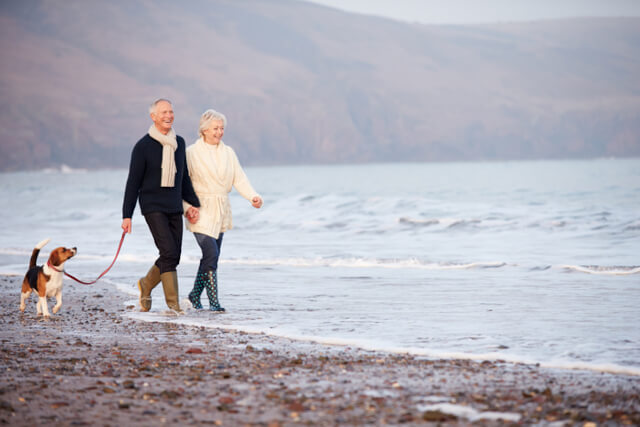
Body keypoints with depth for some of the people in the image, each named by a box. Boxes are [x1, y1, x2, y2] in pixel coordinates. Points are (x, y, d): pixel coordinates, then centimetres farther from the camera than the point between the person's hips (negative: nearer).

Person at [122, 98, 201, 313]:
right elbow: (133, 182, -4)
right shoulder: (143, 146, -6)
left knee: (173, 257, 5)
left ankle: (146, 284, 30)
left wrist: (193, 203, 15)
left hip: (174, 208, 6)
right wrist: (127, 215, -7)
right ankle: (173, 304, -12)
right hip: (153, 206, -6)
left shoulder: (179, 143, 10)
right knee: (169, 253, -16)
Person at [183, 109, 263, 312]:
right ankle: (213, 301, -10)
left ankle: (195, 295, 28)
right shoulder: (192, 153, -5)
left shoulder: (228, 153, 9)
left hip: (221, 212, 5)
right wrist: (187, 209, -18)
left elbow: (239, 179, 2)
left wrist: (253, 196, -16)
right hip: (201, 212, -5)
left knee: (210, 256, 10)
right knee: (211, 254, -15)